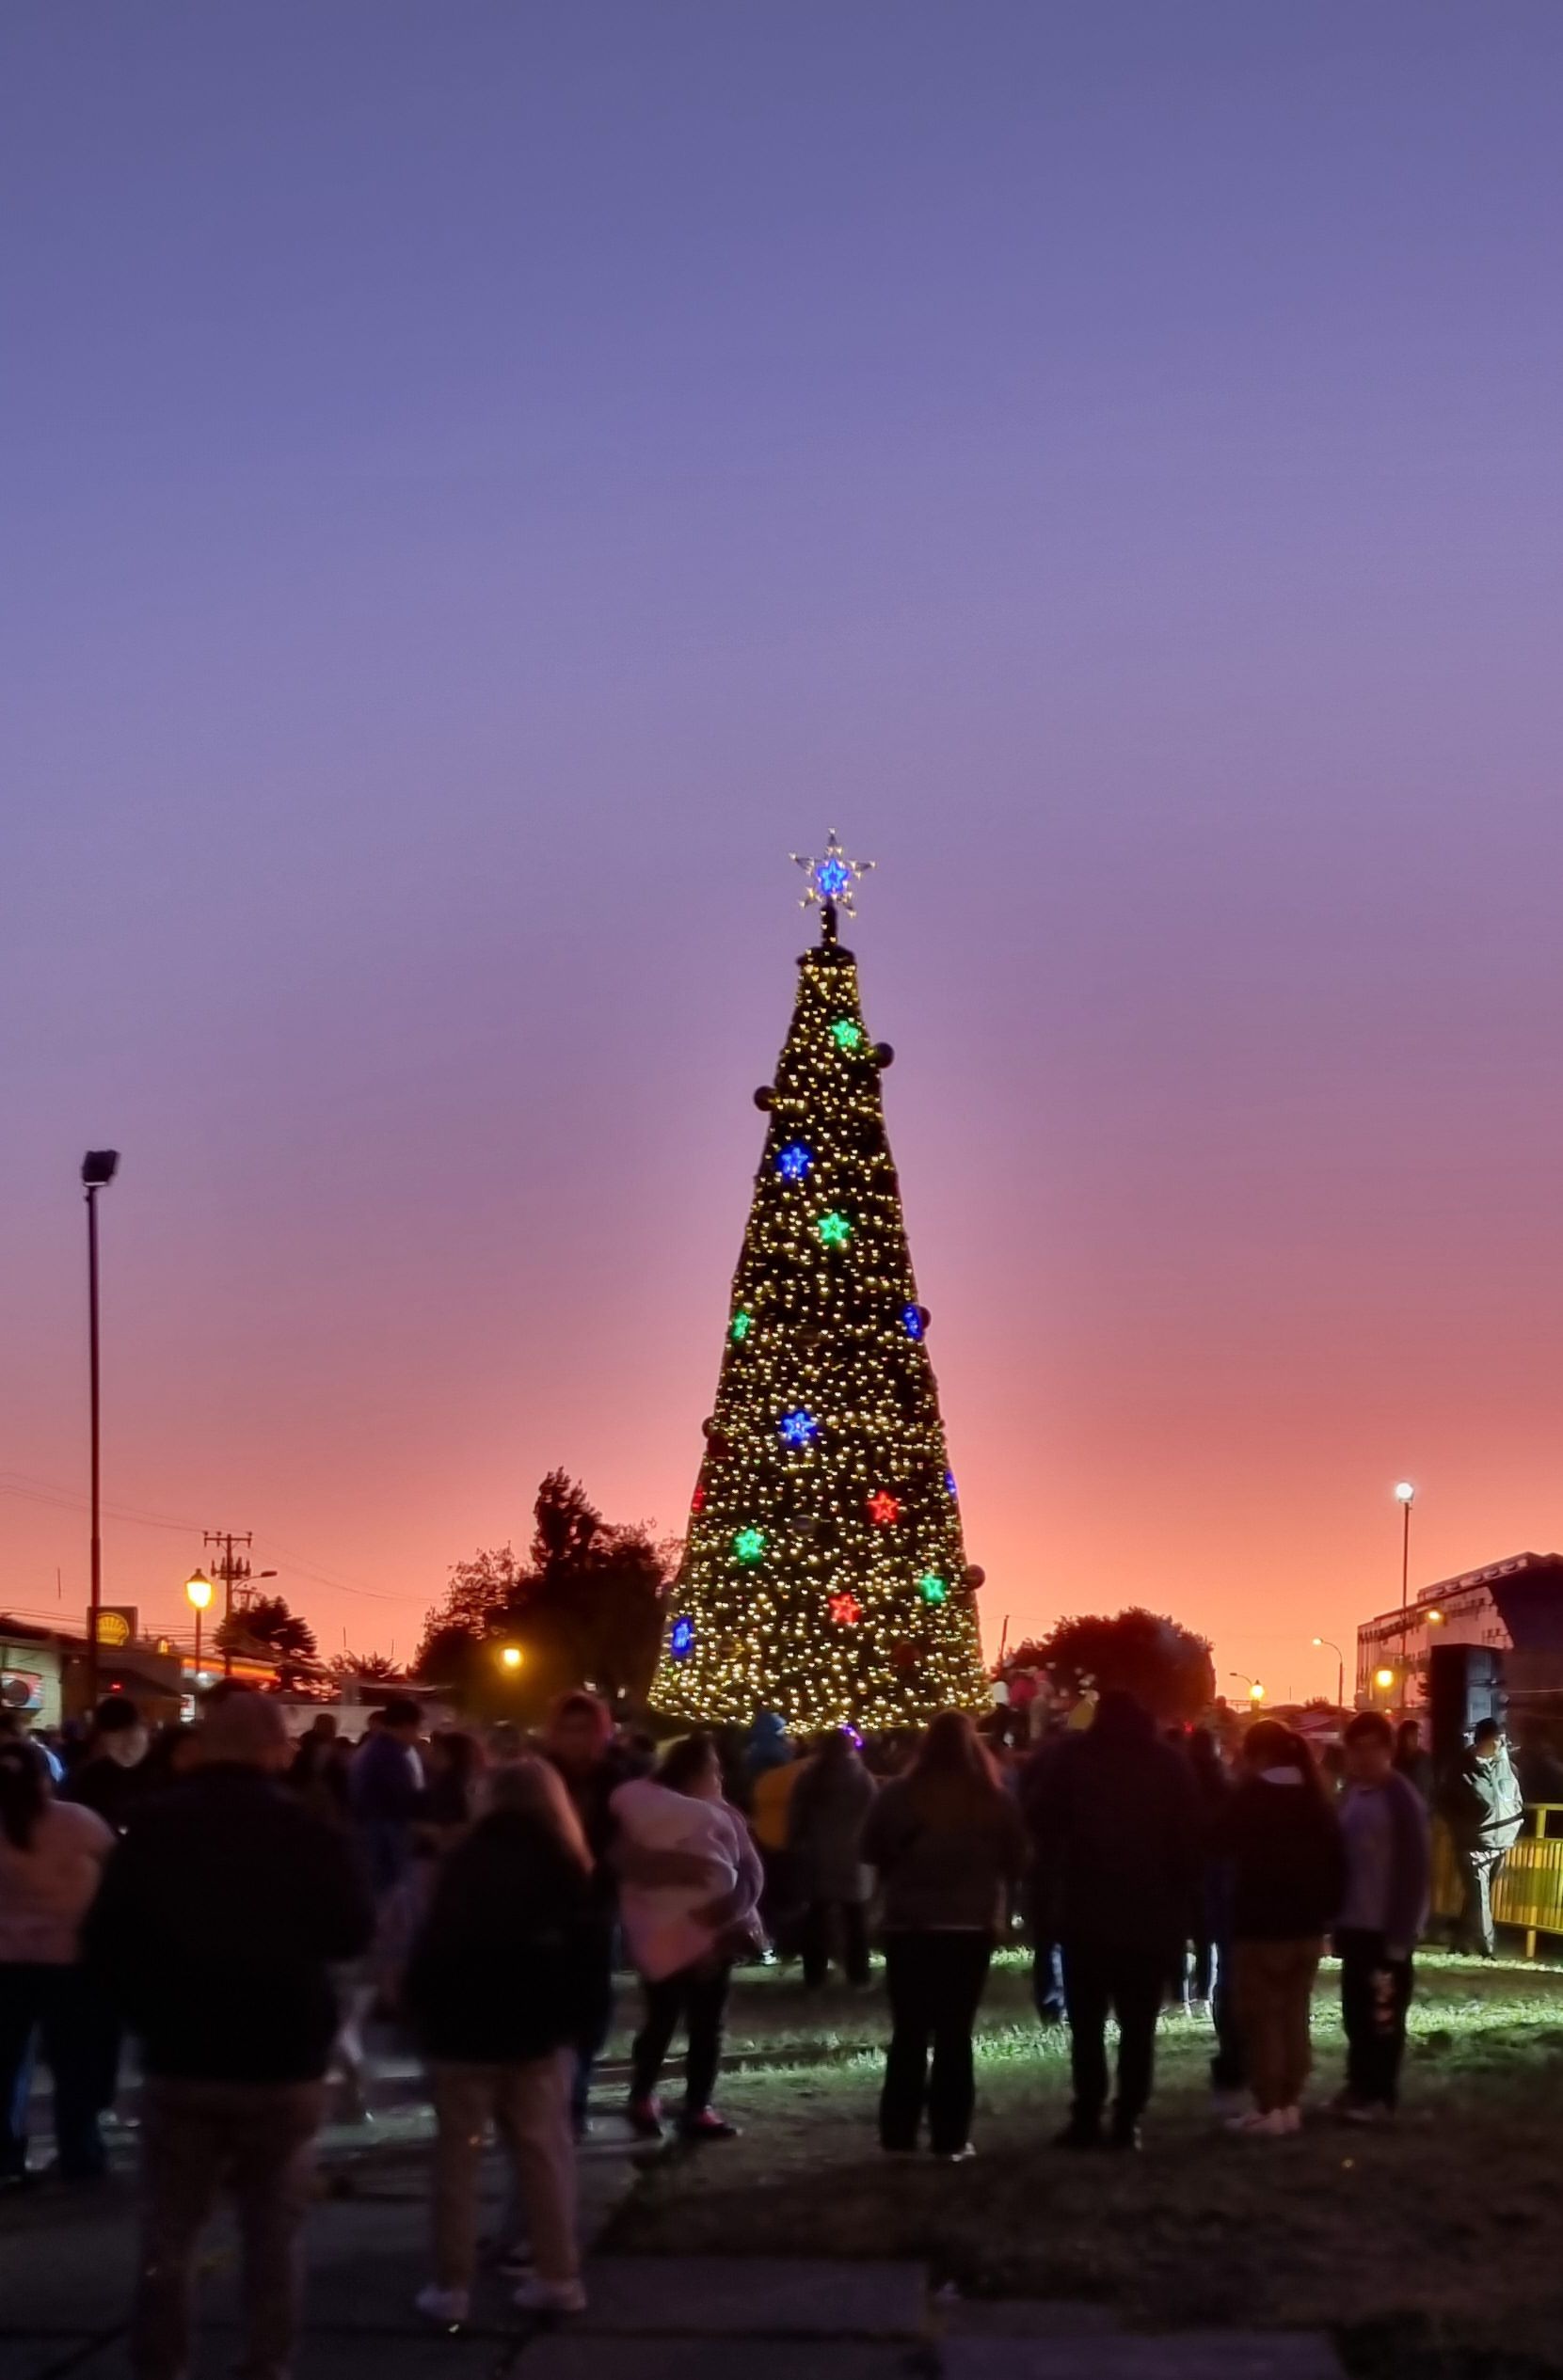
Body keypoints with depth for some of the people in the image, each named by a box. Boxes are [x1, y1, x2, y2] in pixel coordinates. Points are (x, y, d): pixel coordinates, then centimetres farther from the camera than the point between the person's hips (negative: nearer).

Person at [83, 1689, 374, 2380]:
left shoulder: (155, 1827, -6)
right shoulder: (308, 1834, -9)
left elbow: (103, 1942, -3)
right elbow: (353, 1934, 5)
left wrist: (153, 2010, 10)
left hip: (181, 2059, 1)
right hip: (284, 2062, 0)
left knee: (167, 2234, 8)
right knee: (273, 2233, 8)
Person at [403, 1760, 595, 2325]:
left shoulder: (467, 1858, -4)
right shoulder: (566, 1865, 5)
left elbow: (436, 1939, -8)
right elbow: (586, 1945, 7)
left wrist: (418, 2003, -1)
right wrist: (558, 2006, 11)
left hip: (462, 2025, -2)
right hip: (537, 2027, 3)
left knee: (457, 2156, 4)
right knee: (544, 2153, 9)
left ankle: (451, 2286, 4)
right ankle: (559, 2278, 9)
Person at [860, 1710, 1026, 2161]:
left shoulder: (898, 1796, -9)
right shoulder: (994, 1800, -8)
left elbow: (871, 1853, 3)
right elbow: (1016, 1861, 3)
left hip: (908, 1925, 0)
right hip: (972, 1926, 0)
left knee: (908, 2032, 9)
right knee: (955, 2033, 6)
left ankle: (898, 2135, 10)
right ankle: (950, 2138, 6)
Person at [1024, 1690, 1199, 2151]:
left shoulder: (1069, 1756, -3)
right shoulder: (1170, 1762, 3)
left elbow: (1041, 1823, -4)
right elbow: (1189, 1839, 2)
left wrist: (1053, 1889, 6)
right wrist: (1181, 1904, 6)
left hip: (1086, 1910, -1)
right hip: (1152, 1914, 1)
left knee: (1086, 2023, 5)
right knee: (1138, 2026, 6)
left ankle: (1088, 2119, -1)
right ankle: (1126, 2122, 0)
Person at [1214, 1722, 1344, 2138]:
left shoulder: (1251, 1797, -12)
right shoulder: (1316, 1800, 6)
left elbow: (1219, 1844, -4)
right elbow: (1336, 1858, 5)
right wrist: (1326, 1910, 9)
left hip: (1260, 1925, -6)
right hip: (1306, 1925, 6)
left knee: (1261, 2017, -1)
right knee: (1295, 2015, 11)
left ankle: (1268, 2110, -2)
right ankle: (1290, 2105, 13)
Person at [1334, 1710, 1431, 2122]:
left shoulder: (1402, 1799, -13)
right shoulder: (1351, 1794, 9)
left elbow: (1415, 1869, -15)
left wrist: (1401, 1932, -18)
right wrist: (1337, 1919, 10)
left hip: (1388, 1927, -7)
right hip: (1355, 1924, 7)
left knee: (1382, 2014, 0)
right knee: (1355, 2012, 11)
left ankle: (1380, 2095, 8)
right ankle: (1358, 2086, 21)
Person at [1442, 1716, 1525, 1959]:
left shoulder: (1504, 1764, 3)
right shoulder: (1464, 1769, -10)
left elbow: (1516, 1800, 13)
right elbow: (1449, 1805, 0)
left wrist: (1512, 1832, 7)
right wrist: (1464, 1832, -3)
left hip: (1500, 1844, 5)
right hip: (1474, 1845, -5)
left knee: (1478, 1897, 15)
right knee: (1480, 1899, -6)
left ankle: (1465, 1944, 28)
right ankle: (1488, 1950, -2)